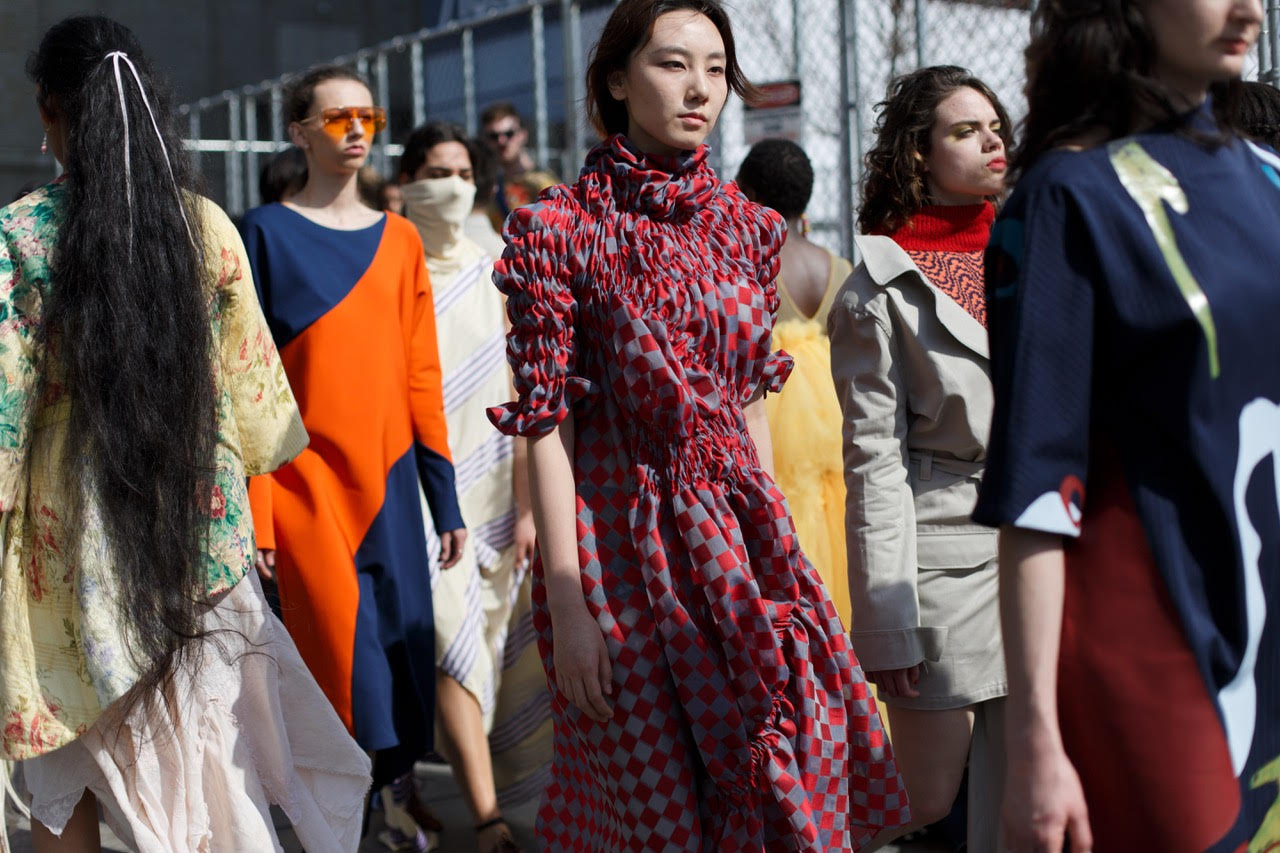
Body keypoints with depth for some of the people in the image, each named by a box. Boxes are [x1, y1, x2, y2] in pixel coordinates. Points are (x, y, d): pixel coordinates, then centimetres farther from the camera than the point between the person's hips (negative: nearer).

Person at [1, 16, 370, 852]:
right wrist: (246, 501, 15)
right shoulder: (207, 226, -1)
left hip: (71, 532, -2)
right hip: (201, 522, 3)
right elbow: (250, 379, 5)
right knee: (201, 747, 11)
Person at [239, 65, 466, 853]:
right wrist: (254, 512, -11)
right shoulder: (268, 232, -1)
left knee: (403, 638, 4)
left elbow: (421, 375, 10)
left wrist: (446, 496, 7)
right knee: (342, 647, -5)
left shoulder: (401, 239, 10)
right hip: (308, 482, -4)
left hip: (388, 476, 4)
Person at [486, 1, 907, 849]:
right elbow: (546, 428, -10)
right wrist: (566, 604, -14)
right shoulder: (560, 229, -8)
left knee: (782, 785, 5)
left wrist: (774, 542, 11)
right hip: (622, 546, -5)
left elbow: (751, 401, 13)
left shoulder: (744, 225, 7)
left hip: (740, 535, 5)